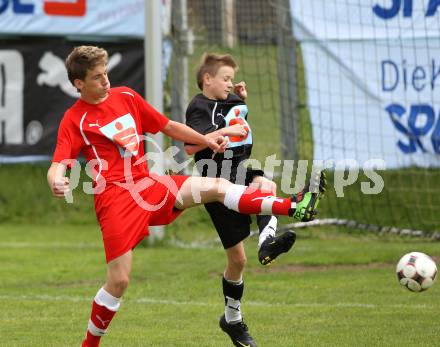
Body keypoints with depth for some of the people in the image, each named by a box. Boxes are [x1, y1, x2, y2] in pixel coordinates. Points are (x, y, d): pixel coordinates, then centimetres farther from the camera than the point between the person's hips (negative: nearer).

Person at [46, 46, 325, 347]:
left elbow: (167, 126, 22)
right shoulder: (74, 120, -5)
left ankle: (293, 208, -11)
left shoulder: (126, 96, 12)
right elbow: (58, 165, -17)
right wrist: (56, 182, -40)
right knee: (119, 280, -11)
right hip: (114, 197, -6)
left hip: (148, 184, 6)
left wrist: (205, 140, 13)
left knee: (217, 186, -6)